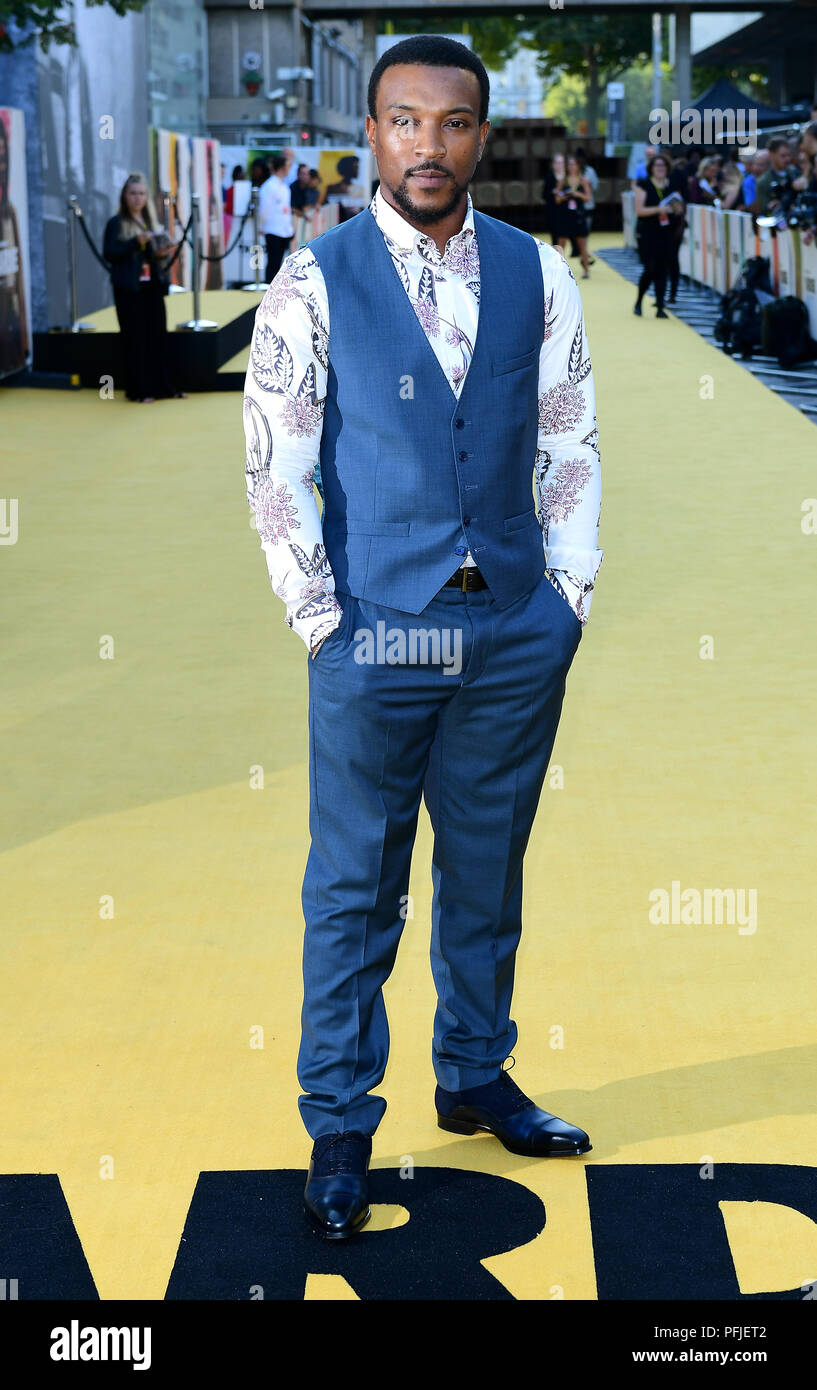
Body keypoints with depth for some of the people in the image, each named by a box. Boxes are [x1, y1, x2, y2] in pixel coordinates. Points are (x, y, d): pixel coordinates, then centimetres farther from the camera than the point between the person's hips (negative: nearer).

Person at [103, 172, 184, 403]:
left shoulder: (151, 222, 13)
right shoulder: (116, 223, -3)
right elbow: (108, 253, -11)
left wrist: (163, 254, -5)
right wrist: (136, 242, -20)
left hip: (152, 286, 5)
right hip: (129, 289, -5)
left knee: (157, 336, 6)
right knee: (134, 339, -3)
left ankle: (161, 386, 12)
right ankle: (138, 390, 1)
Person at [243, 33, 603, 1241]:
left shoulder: (538, 275, 4)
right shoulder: (315, 283, -4)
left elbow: (572, 445, 9)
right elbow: (274, 468, -4)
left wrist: (570, 590, 2)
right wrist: (320, 618, -7)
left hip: (519, 632, 3)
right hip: (378, 632, -3)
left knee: (488, 870, 16)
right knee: (355, 890, 5)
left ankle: (475, 1080, 34)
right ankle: (339, 1129, 18)